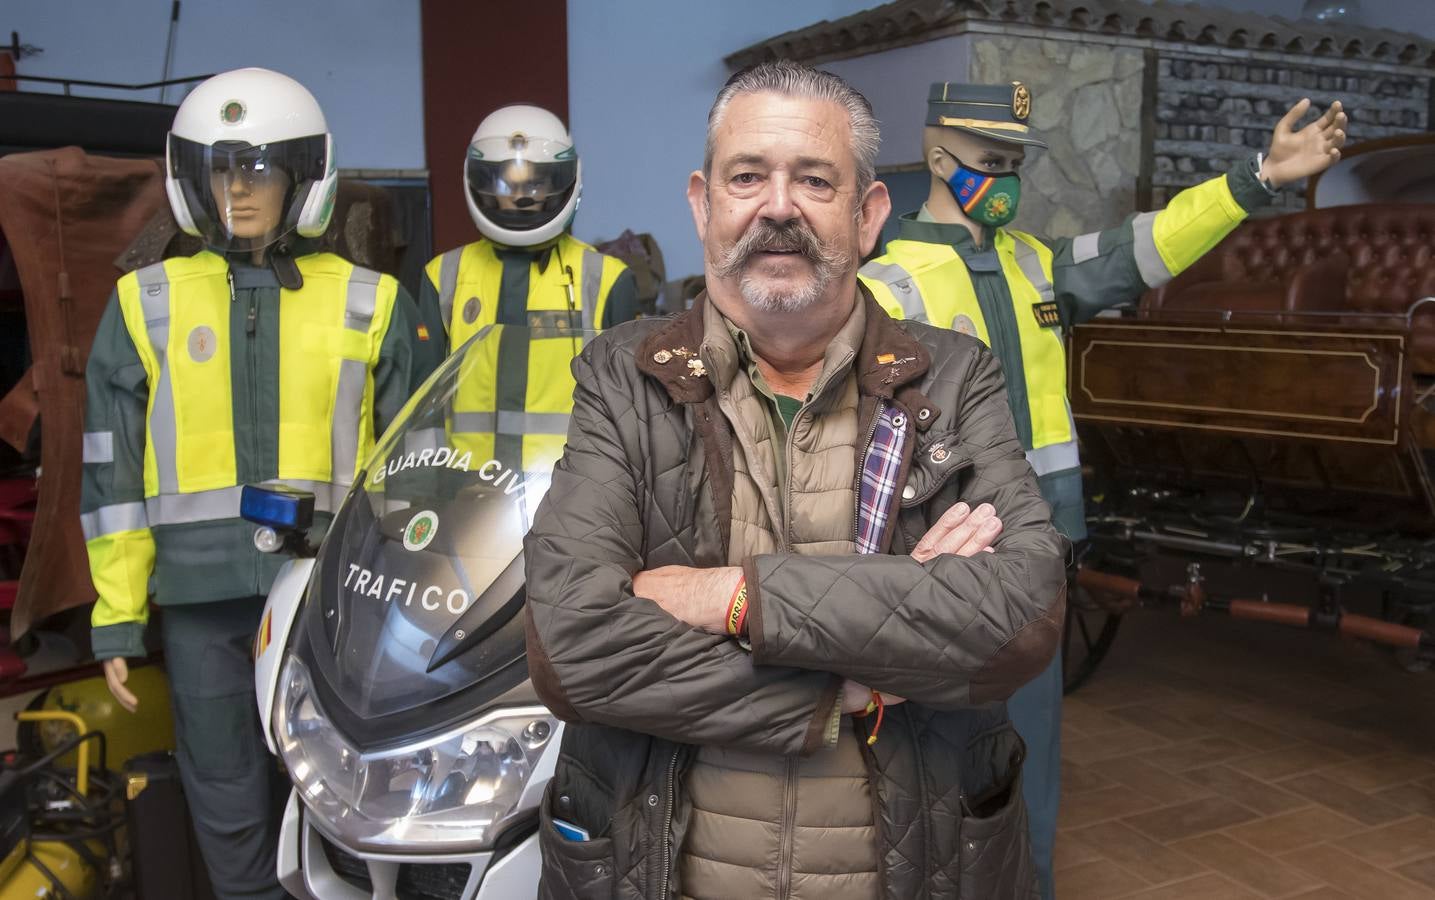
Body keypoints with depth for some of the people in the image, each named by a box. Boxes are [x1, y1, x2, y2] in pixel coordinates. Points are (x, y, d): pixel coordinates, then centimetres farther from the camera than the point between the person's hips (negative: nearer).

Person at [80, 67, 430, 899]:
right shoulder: (146, 304, 6)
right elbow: (113, 473, 6)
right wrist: (117, 618, 3)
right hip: (201, 597, 1)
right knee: (228, 806, 11)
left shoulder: (370, 305, 4)